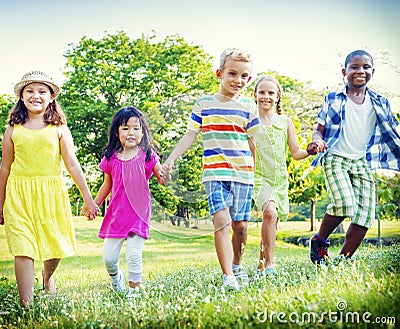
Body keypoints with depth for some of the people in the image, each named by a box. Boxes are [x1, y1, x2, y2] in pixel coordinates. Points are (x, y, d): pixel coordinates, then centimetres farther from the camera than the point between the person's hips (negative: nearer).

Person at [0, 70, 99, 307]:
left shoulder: (58, 128, 3)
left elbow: (72, 164, 2)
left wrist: (88, 198, 0)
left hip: (51, 193, 0)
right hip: (19, 195, 0)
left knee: (54, 245, 7)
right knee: (23, 248, -7)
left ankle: (48, 277, 42)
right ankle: (27, 305, -1)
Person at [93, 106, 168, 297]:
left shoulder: (147, 155, -3)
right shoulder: (110, 158, 4)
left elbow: (162, 178, -2)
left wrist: (165, 176, -25)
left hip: (139, 214, -2)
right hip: (116, 214, 3)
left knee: (134, 256, -8)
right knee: (108, 258, 5)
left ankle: (133, 291, 12)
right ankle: (115, 276, 38)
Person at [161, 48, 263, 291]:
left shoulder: (248, 107, 7)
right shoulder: (204, 104, 6)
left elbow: (254, 143, 11)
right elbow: (190, 136, 7)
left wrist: (259, 173, 11)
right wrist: (171, 159, -2)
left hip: (243, 174, 2)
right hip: (215, 173, -1)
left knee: (240, 224, 5)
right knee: (222, 220, -16)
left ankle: (237, 264, 32)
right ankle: (228, 276, -15)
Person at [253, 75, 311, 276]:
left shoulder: (285, 122, 9)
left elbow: (295, 153, 10)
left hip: (280, 179, 4)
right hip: (259, 177, -4)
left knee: (272, 223, 7)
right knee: (270, 212, -27)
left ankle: (261, 265, 24)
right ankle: (269, 263, -21)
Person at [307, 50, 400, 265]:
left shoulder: (380, 103, 10)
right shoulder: (333, 100, 4)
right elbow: (320, 128, 3)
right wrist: (317, 140, -20)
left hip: (362, 162, 4)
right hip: (335, 158, -4)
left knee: (365, 215, -5)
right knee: (344, 203, -25)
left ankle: (343, 260, 8)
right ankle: (319, 241, 1)